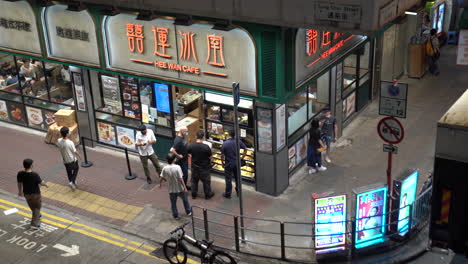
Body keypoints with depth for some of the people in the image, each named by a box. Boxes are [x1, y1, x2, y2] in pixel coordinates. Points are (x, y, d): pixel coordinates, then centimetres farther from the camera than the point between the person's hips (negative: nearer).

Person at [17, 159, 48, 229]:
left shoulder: (20, 174, -16)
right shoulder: (35, 175, -30)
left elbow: (19, 184, -1)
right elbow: (41, 183, -17)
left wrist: (20, 191, 17)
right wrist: (45, 184, 7)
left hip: (26, 193, 5)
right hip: (35, 194, -5)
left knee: (32, 206, 29)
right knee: (37, 207, 13)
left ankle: (37, 215, 53)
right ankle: (35, 224, 9)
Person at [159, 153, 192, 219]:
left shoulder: (165, 169, -14)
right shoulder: (177, 167, -24)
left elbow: (162, 177, -4)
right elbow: (180, 179, -23)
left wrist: (160, 183, 18)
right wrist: (185, 188, -16)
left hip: (171, 189, 2)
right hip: (180, 189, -2)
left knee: (173, 203, 20)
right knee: (185, 199, 23)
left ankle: (175, 215, 32)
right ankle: (188, 211, 37)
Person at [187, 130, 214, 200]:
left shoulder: (191, 146, -14)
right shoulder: (206, 147, -26)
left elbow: (189, 155, 1)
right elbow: (210, 157, -14)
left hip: (194, 167, 3)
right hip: (204, 168, -3)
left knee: (194, 181, 21)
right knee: (206, 181, 16)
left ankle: (193, 195, 34)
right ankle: (208, 195, 31)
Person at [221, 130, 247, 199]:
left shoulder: (225, 143, -18)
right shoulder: (239, 141, -10)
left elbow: (222, 155, -14)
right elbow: (245, 149, -2)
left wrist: (222, 163, 0)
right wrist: (242, 157, 9)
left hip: (228, 164, -3)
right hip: (237, 163, 3)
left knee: (228, 179, 8)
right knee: (237, 178, 19)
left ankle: (228, 194, 18)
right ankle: (238, 192, 30)